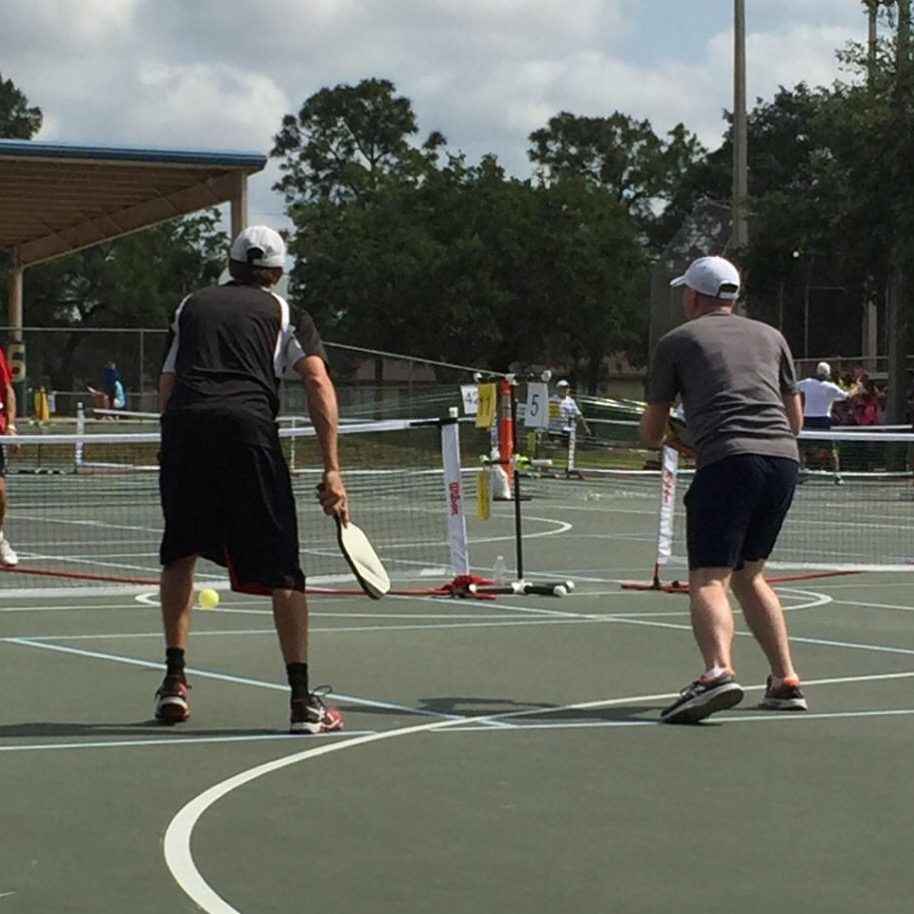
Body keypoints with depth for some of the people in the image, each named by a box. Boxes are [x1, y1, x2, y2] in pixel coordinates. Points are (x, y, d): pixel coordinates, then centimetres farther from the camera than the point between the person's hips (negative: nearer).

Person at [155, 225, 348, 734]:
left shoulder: (192, 306, 27)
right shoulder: (284, 312, 19)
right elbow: (319, 383, 5)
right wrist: (332, 469, 1)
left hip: (184, 425, 2)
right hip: (249, 427, -2)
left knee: (181, 555, 21)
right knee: (282, 569, 1)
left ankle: (175, 682, 19)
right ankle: (302, 700, -4)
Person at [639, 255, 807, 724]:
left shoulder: (676, 341, 12)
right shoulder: (770, 336, 23)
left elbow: (651, 433, 16)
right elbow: (795, 418, 27)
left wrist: (668, 440, 37)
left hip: (727, 461, -5)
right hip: (784, 458, 5)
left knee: (708, 580, -11)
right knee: (749, 575, 21)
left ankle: (718, 672, -36)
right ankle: (786, 681, 16)